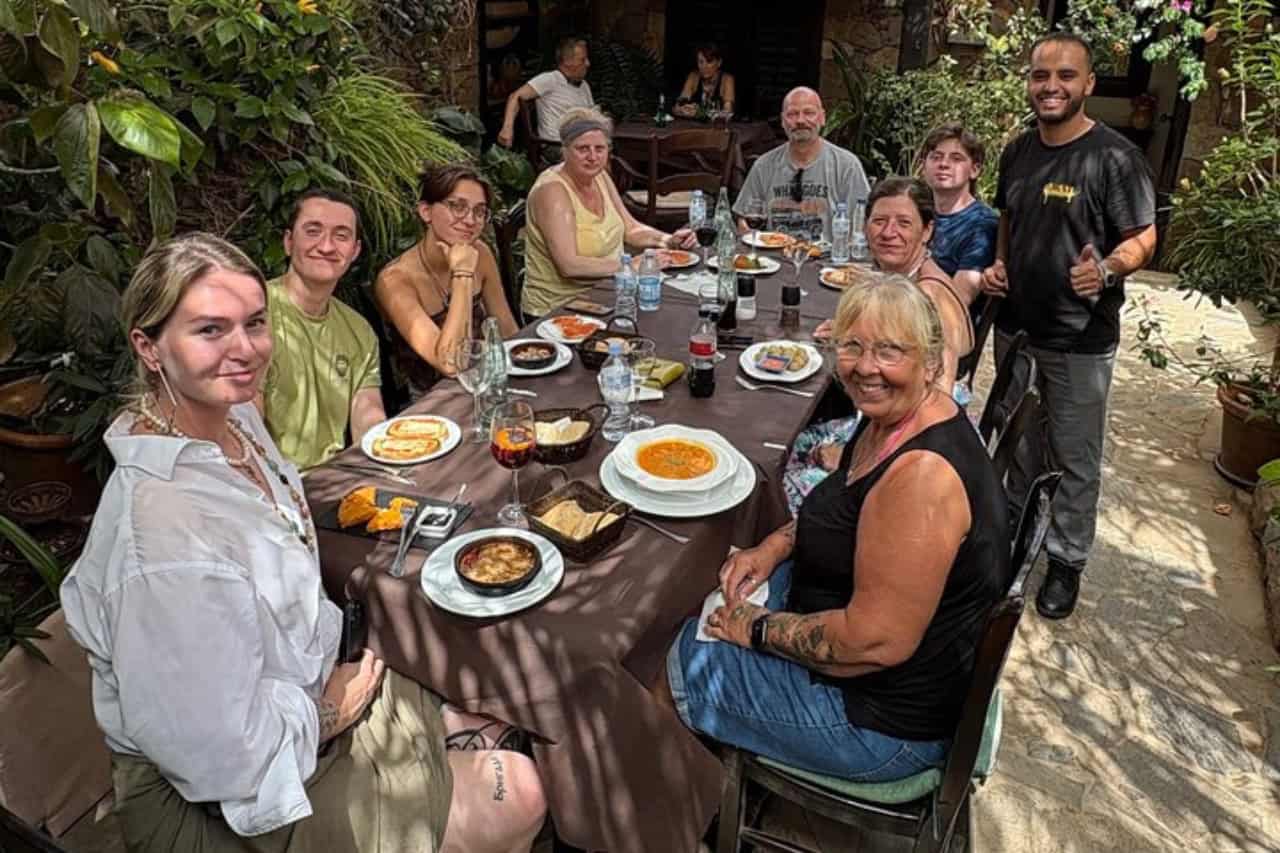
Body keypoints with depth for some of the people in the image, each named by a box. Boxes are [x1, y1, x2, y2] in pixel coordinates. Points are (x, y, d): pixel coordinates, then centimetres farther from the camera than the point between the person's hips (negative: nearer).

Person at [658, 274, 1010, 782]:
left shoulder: (924, 474, -33)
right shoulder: (890, 419, -2)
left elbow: (876, 641, -32)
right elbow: (847, 513, 17)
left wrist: (760, 628, -18)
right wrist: (775, 545, 0)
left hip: (886, 717, -9)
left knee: (678, 668, 2)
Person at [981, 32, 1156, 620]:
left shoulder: (1115, 158, -13)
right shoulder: (1018, 151, 5)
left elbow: (1143, 238, -12)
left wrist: (1107, 269, -32)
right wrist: (999, 265, 1)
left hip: (1080, 340, -6)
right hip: (1015, 327, 6)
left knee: (1073, 456, 6)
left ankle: (1067, 560, 22)